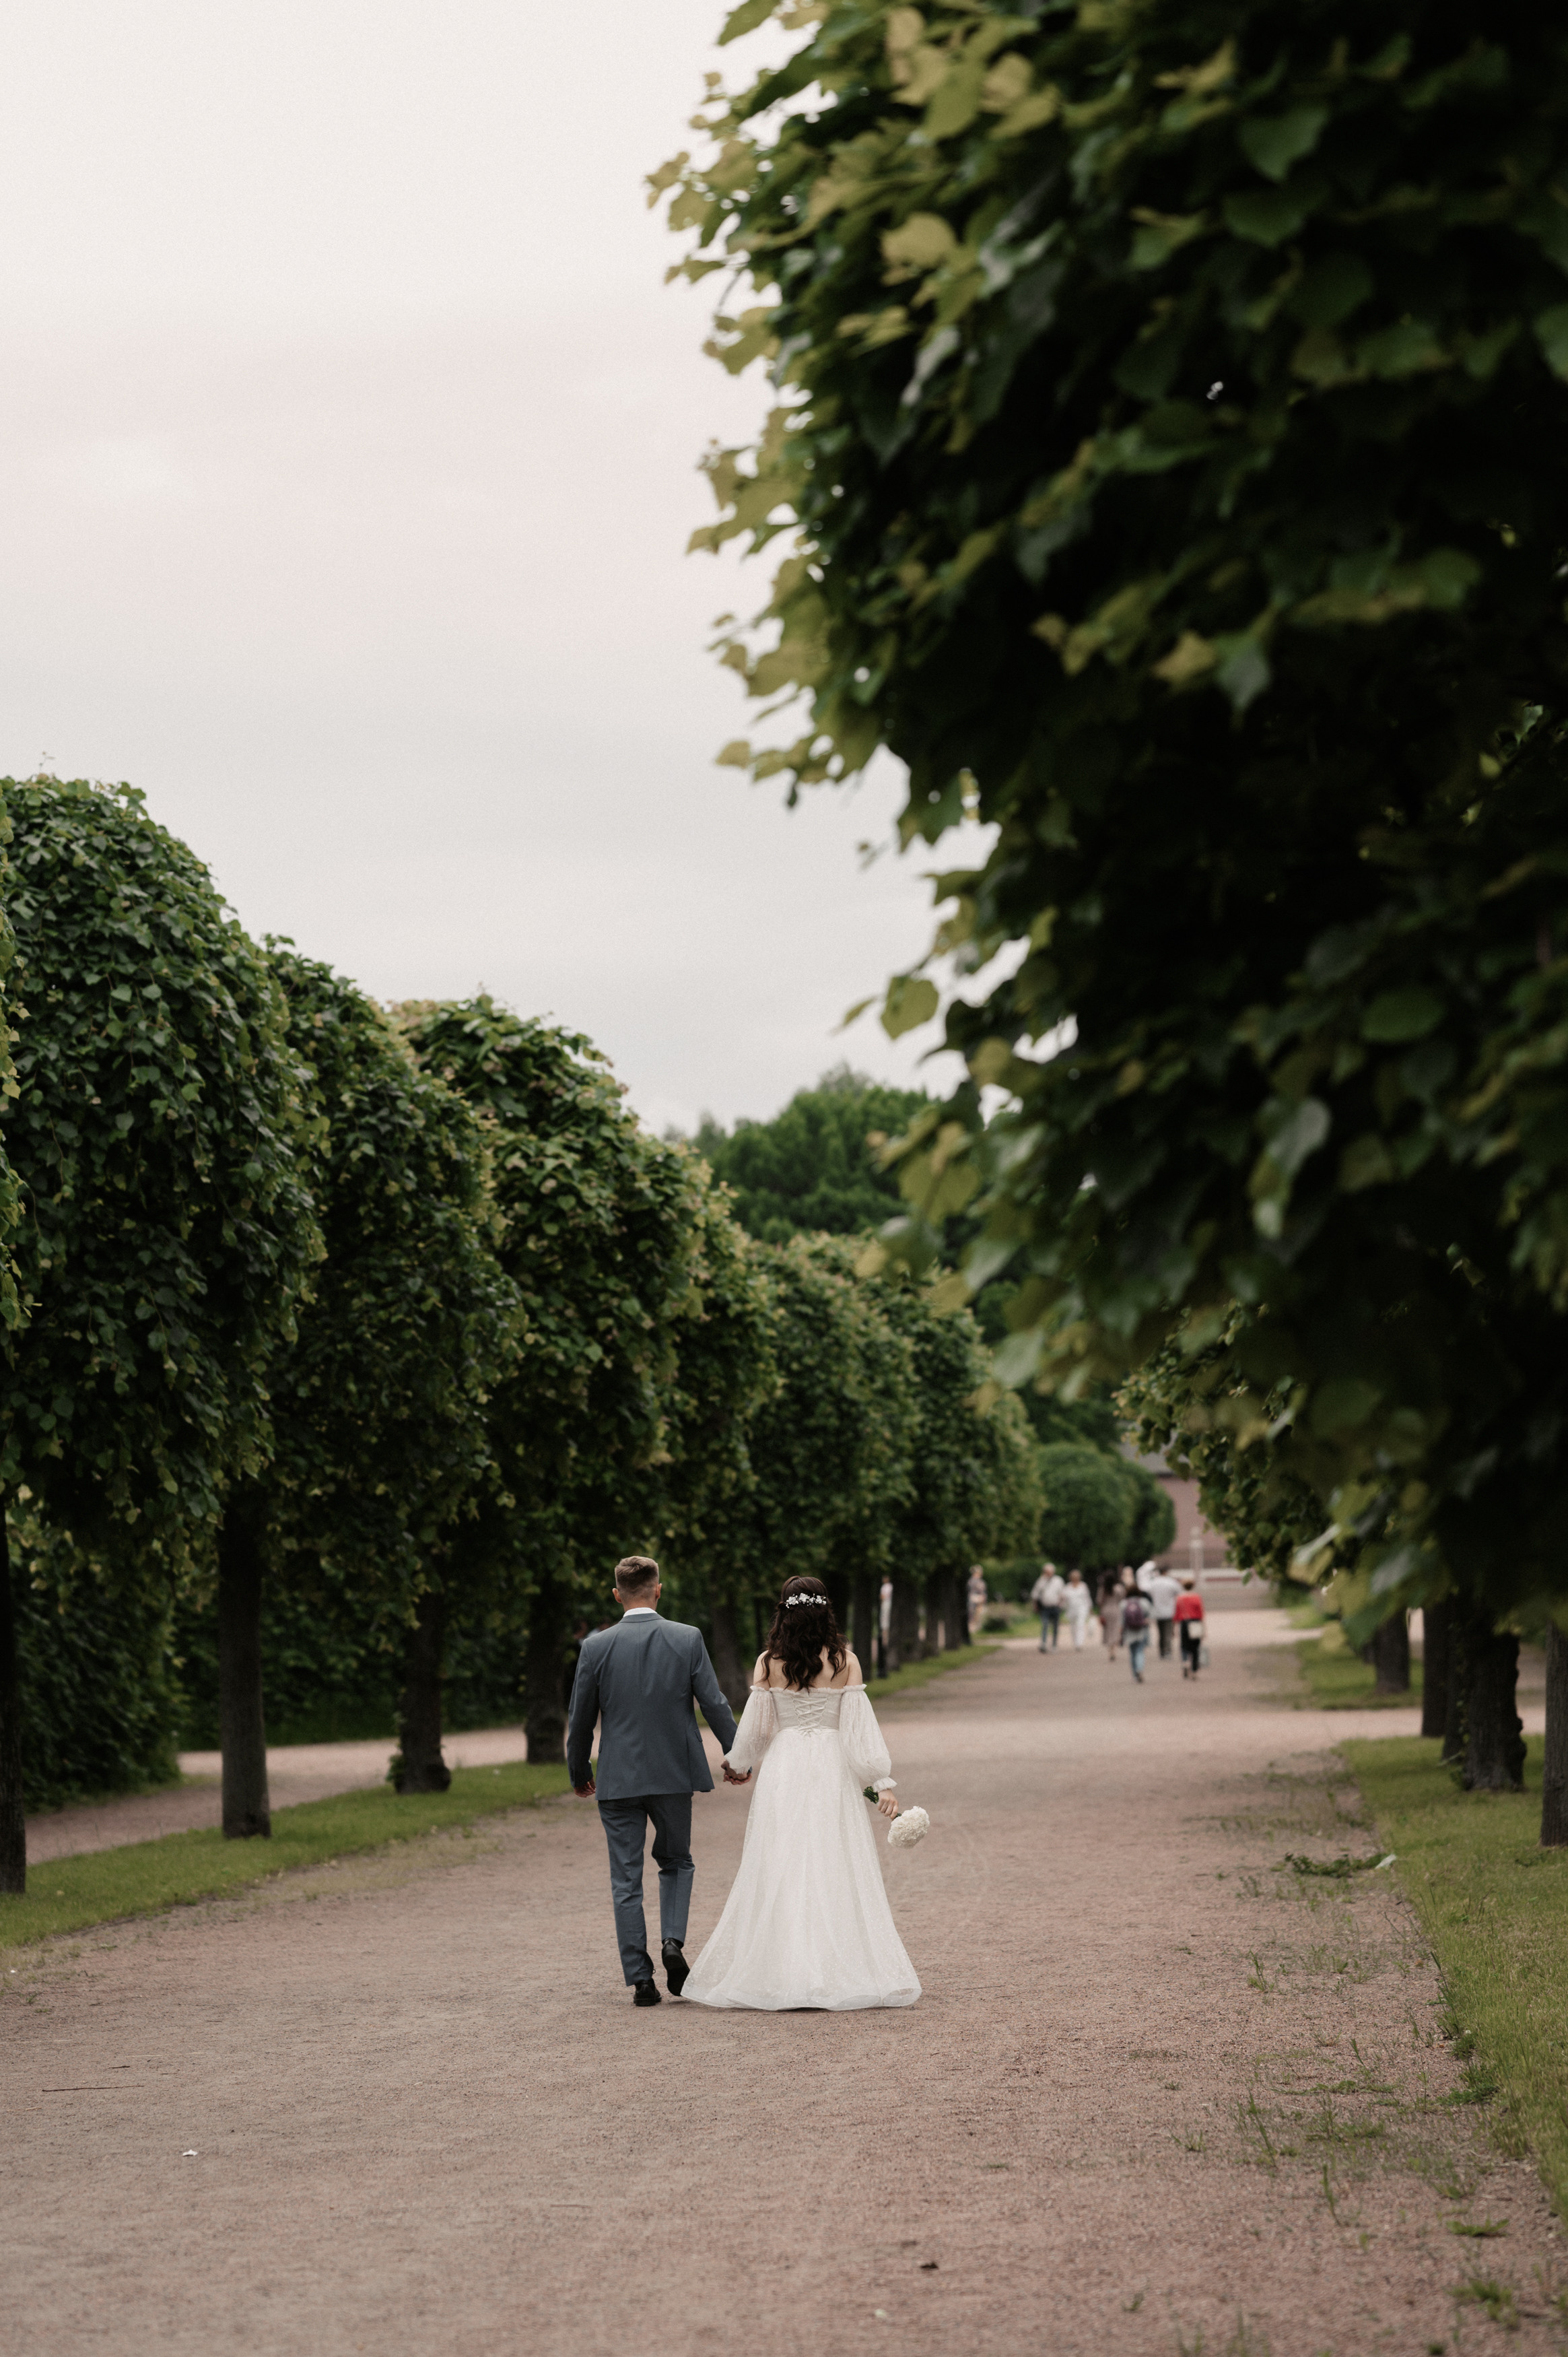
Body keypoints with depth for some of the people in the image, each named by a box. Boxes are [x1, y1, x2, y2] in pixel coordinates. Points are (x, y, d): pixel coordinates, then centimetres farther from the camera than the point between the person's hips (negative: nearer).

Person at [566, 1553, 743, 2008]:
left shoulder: (597, 1647, -5)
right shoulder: (688, 1639, -5)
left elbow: (580, 1719, 1)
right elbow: (715, 1704, -3)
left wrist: (579, 1774, 16)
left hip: (618, 1780, -1)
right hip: (674, 1773, 1)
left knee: (626, 1881, 6)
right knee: (676, 1862, 21)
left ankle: (640, 1979, 3)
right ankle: (673, 1940, -2)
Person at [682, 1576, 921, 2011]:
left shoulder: (769, 1663, -2)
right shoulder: (845, 1662, -3)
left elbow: (755, 1728, 4)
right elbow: (861, 1725, -6)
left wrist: (737, 1764, 22)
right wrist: (883, 1782, -4)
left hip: (784, 1768, 0)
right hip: (832, 1770, 0)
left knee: (778, 1873, 5)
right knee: (835, 1874, 5)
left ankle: (771, 1988, 4)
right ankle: (841, 1981, 2)